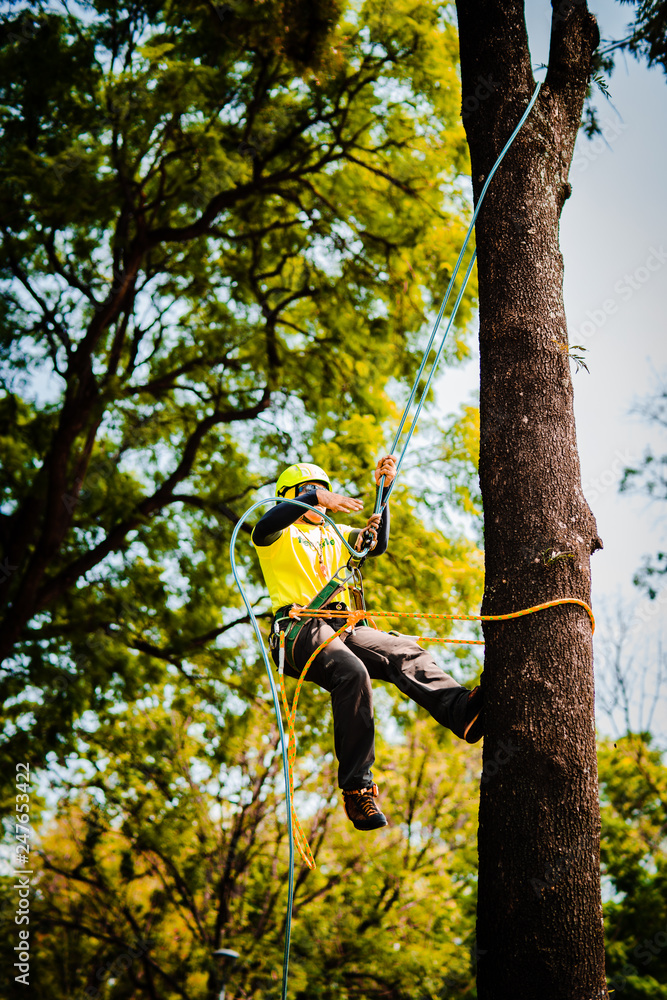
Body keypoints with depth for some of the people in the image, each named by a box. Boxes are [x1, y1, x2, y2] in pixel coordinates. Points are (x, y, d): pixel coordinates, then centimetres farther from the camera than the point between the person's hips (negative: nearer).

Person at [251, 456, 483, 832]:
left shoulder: (335, 535, 31)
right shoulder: (280, 535, 11)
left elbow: (376, 545, 17)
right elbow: (264, 526, -14)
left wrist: (384, 491, 7)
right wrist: (315, 498, -28)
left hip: (344, 628, 6)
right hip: (300, 628, -6)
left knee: (408, 653, -21)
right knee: (352, 673, -34)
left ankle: (461, 709, -46)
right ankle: (357, 788, -35)